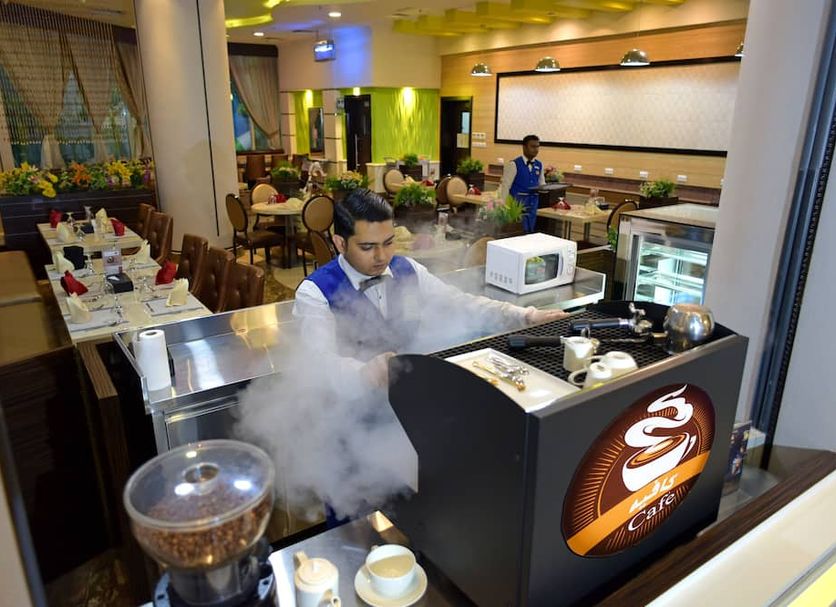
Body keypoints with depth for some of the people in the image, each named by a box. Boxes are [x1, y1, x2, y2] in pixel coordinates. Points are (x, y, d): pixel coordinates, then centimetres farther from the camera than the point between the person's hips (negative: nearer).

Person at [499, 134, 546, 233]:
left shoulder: (539, 165, 8)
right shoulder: (514, 164, -10)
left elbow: (542, 184, 18)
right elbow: (505, 186, -11)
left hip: (533, 203, 6)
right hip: (518, 202, -6)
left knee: (530, 232, 12)